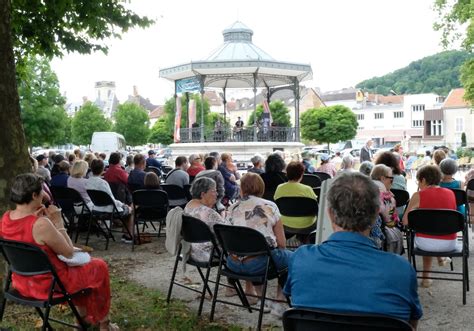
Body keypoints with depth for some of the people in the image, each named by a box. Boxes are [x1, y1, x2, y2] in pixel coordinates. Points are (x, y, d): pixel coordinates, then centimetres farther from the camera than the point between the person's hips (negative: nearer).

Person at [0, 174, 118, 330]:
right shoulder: (41, 224, -31)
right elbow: (69, 252, -19)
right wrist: (58, 221, -15)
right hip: (48, 284, -8)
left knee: (81, 265, 29)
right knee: (99, 266, 14)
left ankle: (83, 317, 38)